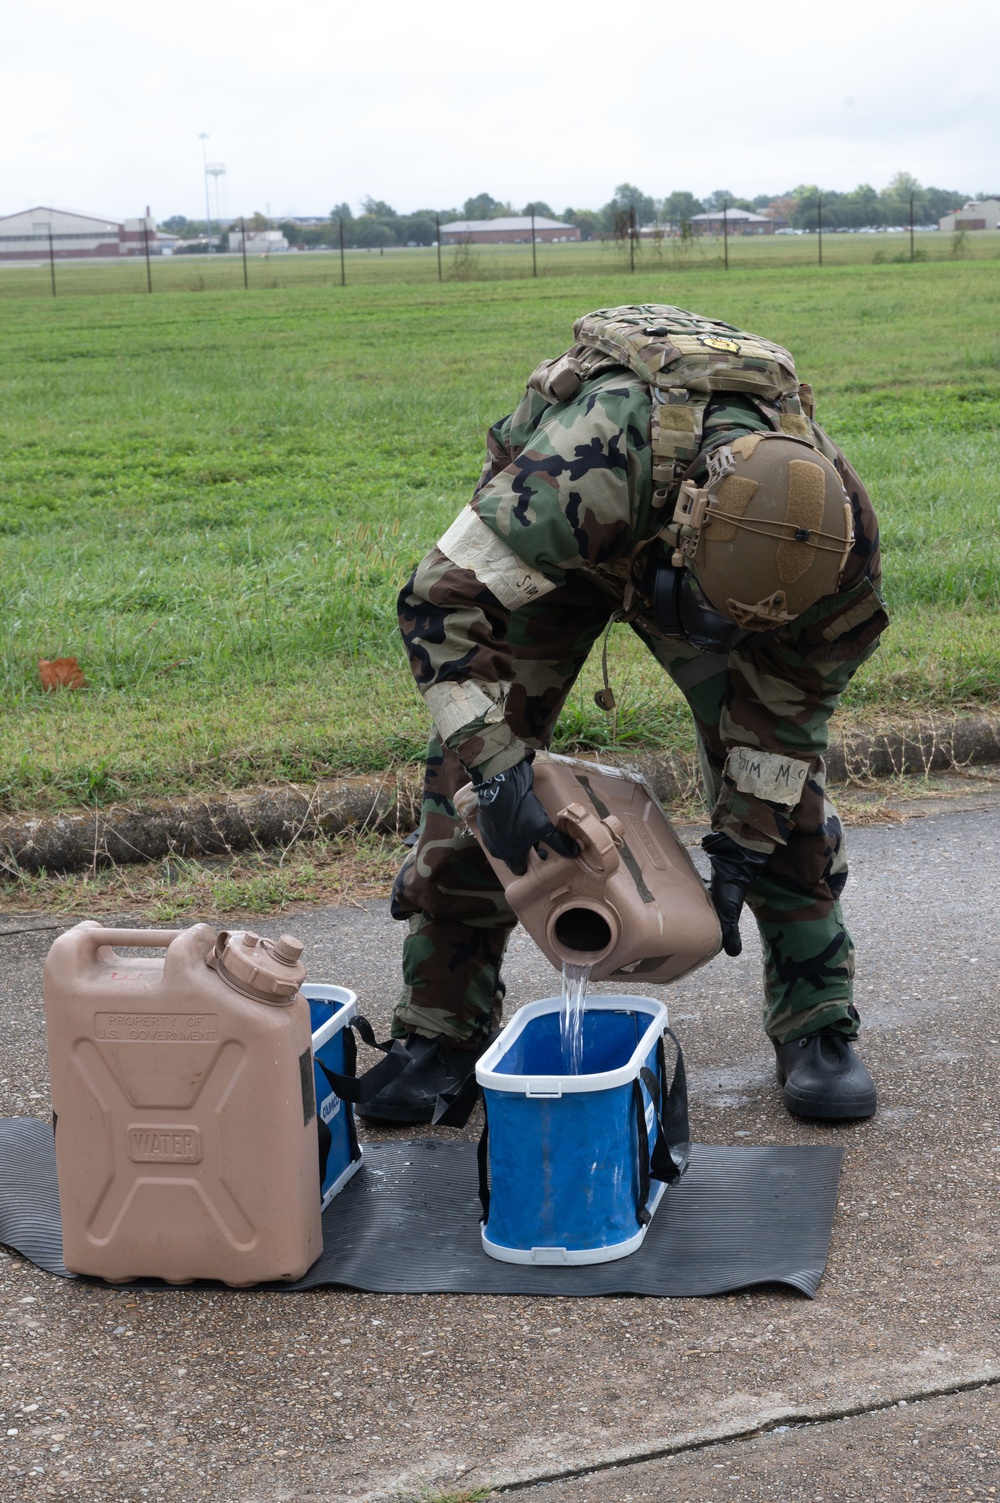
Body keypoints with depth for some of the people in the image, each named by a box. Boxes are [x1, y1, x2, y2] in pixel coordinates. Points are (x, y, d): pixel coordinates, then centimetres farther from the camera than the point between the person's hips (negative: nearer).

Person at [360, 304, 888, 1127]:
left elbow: (793, 691, -17)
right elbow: (442, 599, -43)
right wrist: (498, 770, -51)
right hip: (547, 545, -2)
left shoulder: (834, 520, -34)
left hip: (682, 529, 2)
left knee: (782, 764, -9)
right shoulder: (587, 461, -49)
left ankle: (818, 1027, 6)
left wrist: (742, 842, -19)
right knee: (470, 773, -10)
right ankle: (443, 1033, 5)